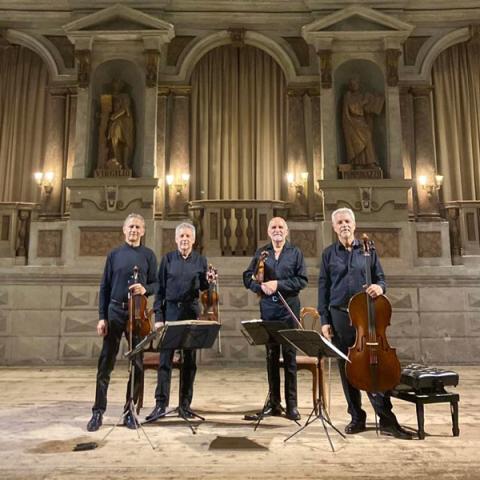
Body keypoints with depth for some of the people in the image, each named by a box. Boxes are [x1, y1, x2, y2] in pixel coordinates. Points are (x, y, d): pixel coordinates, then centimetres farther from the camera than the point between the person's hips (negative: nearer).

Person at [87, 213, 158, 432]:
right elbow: (104, 288, 6)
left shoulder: (148, 255, 7)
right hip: (115, 311, 0)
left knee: (137, 363, 4)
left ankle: (130, 411, 16)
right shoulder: (114, 254, 8)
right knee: (106, 363, 1)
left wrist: (145, 289, -17)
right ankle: (98, 411, 12)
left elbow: (155, 284, 6)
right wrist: (102, 317, -1)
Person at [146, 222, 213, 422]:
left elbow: (203, 287, 12)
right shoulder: (168, 259, 4)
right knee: (165, 358, -2)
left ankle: (185, 404, 16)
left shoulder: (200, 260, 7)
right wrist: (158, 316, -5)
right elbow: (160, 289, 2)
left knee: (190, 359, 6)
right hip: (170, 310, -1)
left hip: (192, 312, 1)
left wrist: (208, 281, -11)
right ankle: (161, 404, 5)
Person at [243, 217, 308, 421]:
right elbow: (248, 277, 7)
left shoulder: (295, 253, 6)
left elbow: (302, 280, -3)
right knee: (271, 355, 7)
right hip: (267, 307, 2)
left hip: (289, 306, -2)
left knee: (290, 355, -1)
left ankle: (291, 404, 7)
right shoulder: (261, 252, 11)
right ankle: (273, 402, 15)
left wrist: (278, 284, -13)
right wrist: (261, 286, -12)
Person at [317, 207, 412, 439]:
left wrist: (379, 287, -16)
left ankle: (387, 420, 2)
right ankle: (357, 418, 18)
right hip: (339, 317, 1)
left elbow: (380, 279, 10)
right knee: (346, 369, 6)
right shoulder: (329, 253, 8)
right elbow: (323, 288, 6)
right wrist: (324, 320, 1)